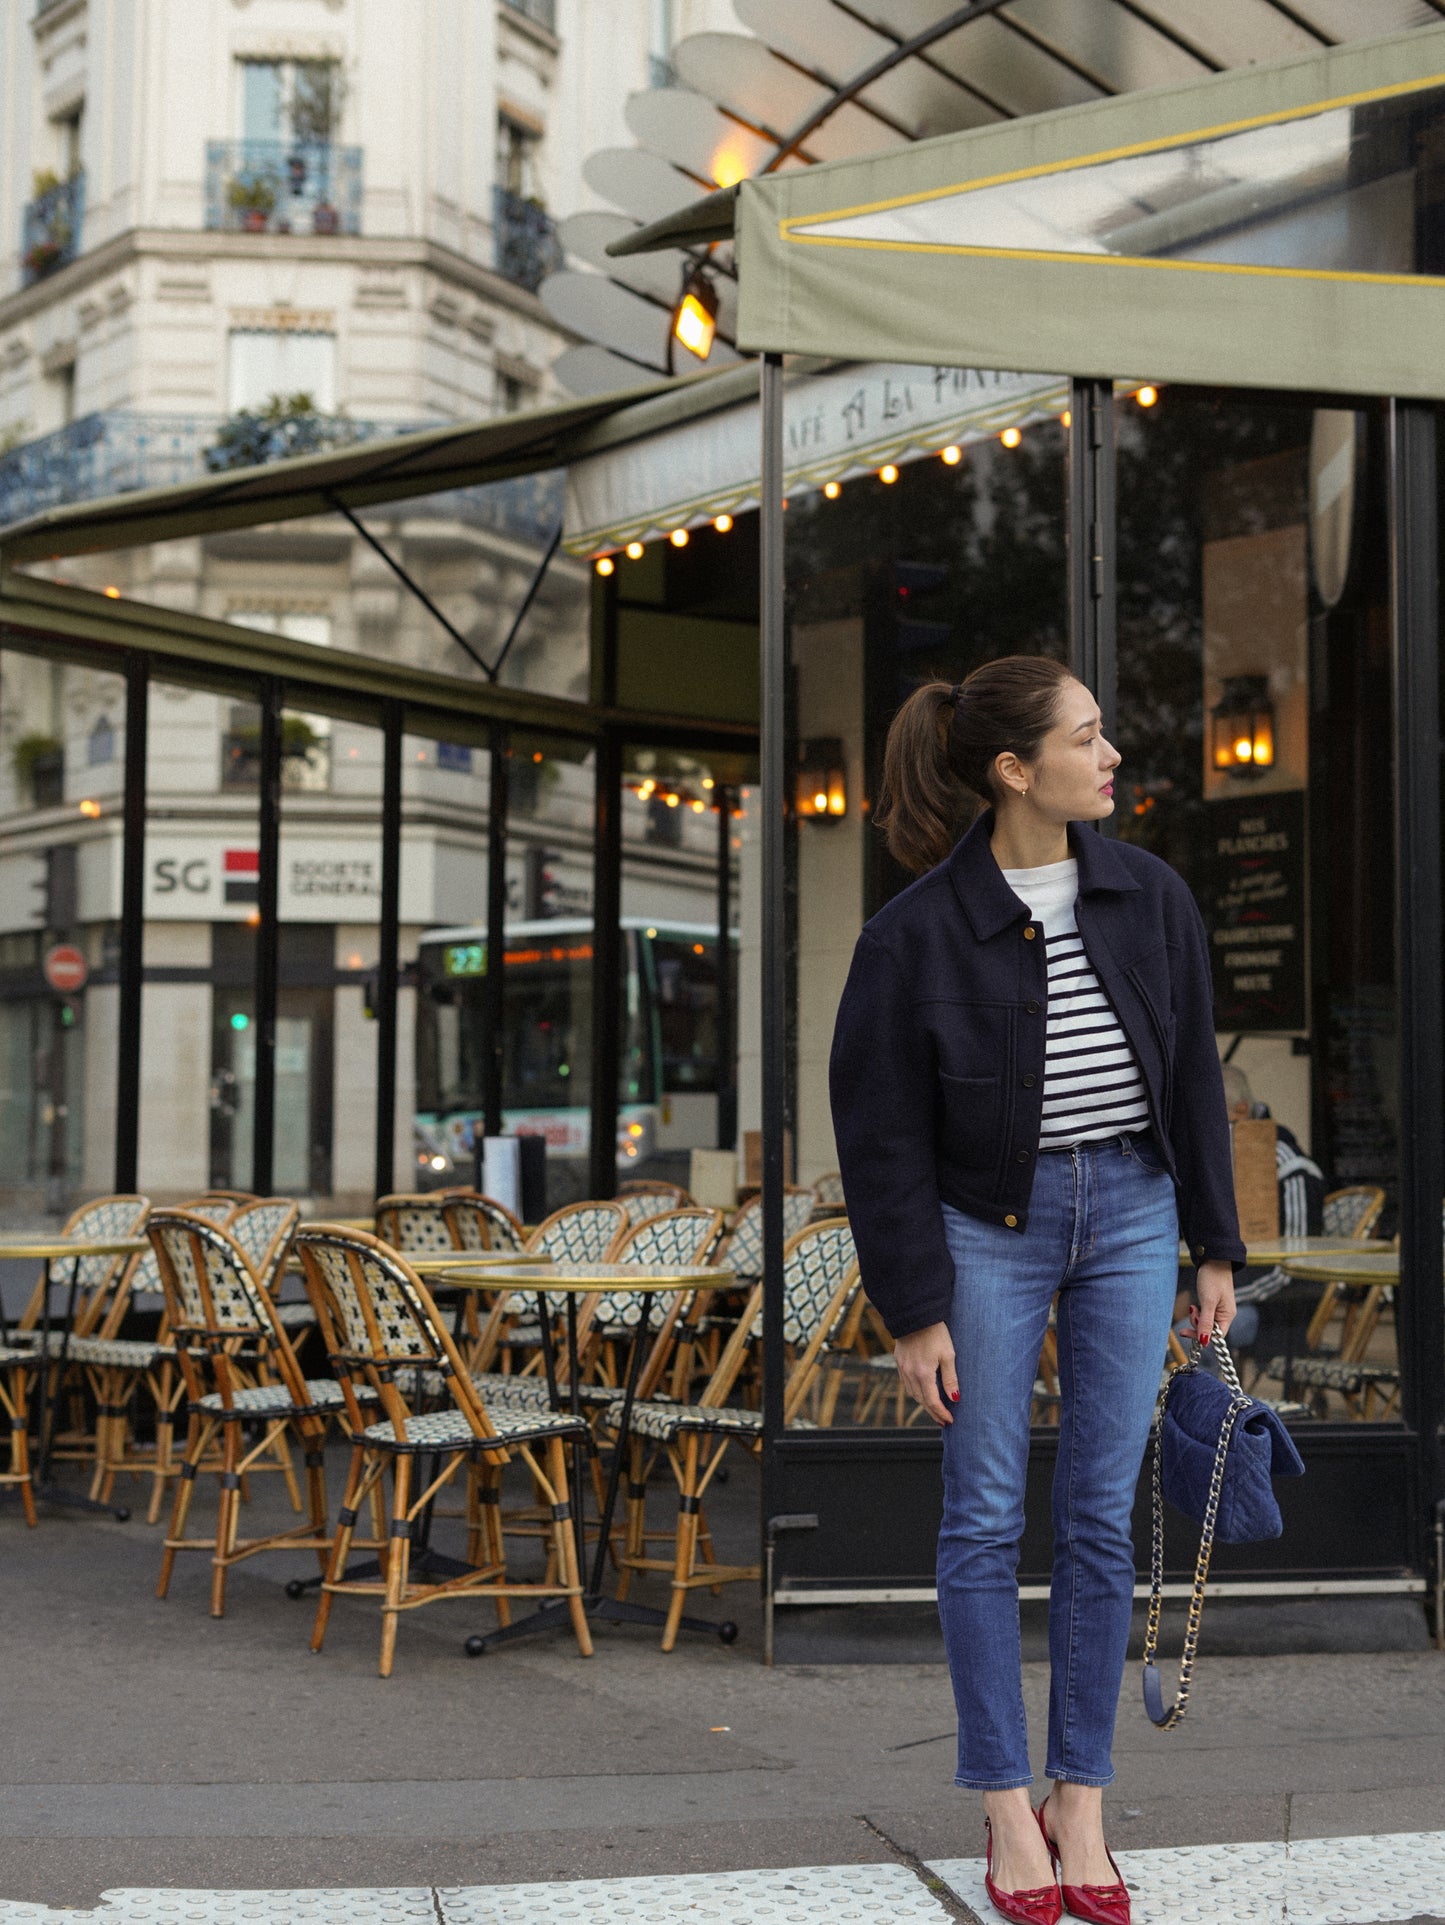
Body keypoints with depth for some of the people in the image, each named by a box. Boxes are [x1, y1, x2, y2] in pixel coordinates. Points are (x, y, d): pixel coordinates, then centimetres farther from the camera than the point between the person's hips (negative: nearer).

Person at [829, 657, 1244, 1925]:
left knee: (1102, 1515, 7)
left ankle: (1082, 1799, 19)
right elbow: (882, 1132, -9)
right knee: (985, 1515, 5)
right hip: (990, 1225, -3)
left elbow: (1193, 1074, 5)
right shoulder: (920, 929, -14)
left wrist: (1217, 1247, 6)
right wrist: (912, 1313, -9)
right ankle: (1008, 1806, 18)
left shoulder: (1149, 895, -4)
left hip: (1131, 1213, 3)